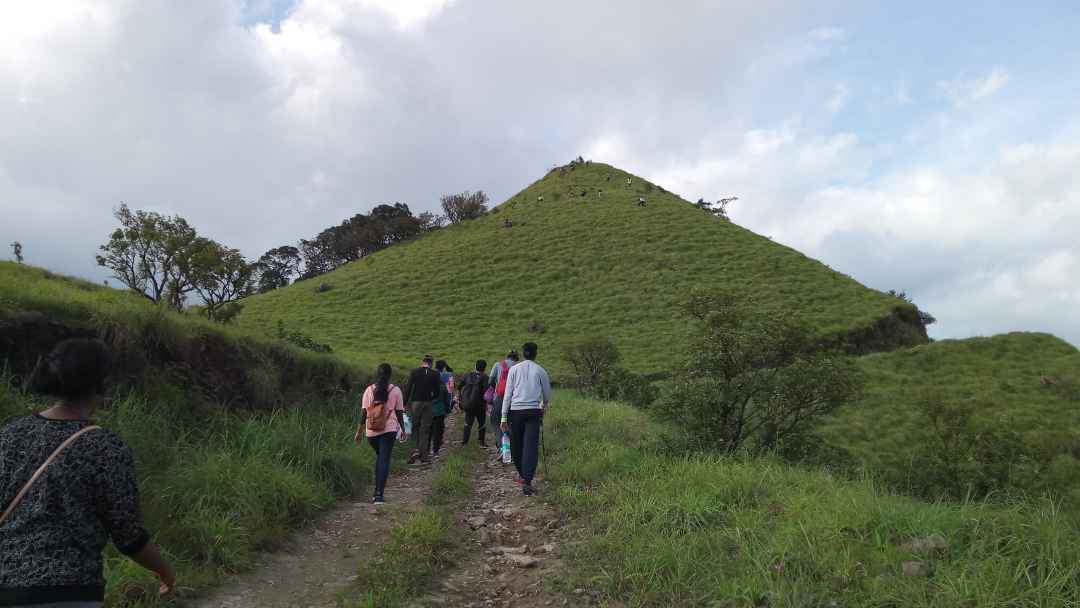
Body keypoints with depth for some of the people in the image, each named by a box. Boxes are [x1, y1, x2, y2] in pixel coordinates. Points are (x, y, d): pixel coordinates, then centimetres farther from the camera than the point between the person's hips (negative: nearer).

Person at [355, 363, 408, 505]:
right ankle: (379, 494, -8)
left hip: (371, 431, 3)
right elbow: (399, 413, 0)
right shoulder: (395, 391, -3)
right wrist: (403, 430, 11)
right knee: (385, 459, 0)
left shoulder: (369, 390, 0)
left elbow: (363, 412, -1)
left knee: (379, 457, 22)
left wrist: (359, 431, 6)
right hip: (389, 430, -2)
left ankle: (377, 491, 18)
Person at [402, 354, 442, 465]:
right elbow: (437, 392, 1)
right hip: (428, 403, 1)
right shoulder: (435, 374, -1)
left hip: (415, 402, -1)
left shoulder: (414, 372, -4)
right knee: (425, 429, 6)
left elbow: (408, 388, -5)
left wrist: (405, 402, 2)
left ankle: (418, 449, 0)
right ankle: (424, 456, 6)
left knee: (415, 426, 16)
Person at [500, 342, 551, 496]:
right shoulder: (540, 371, 7)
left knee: (516, 446, 14)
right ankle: (527, 481, -14)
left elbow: (507, 394, 3)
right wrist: (543, 406, 38)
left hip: (515, 411, 0)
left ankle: (522, 475, 28)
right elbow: (547, 395, 16)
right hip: (533, 411, 0)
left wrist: (504, 417, 6)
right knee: (531, 446, -4)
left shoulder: (514, 369, 6)